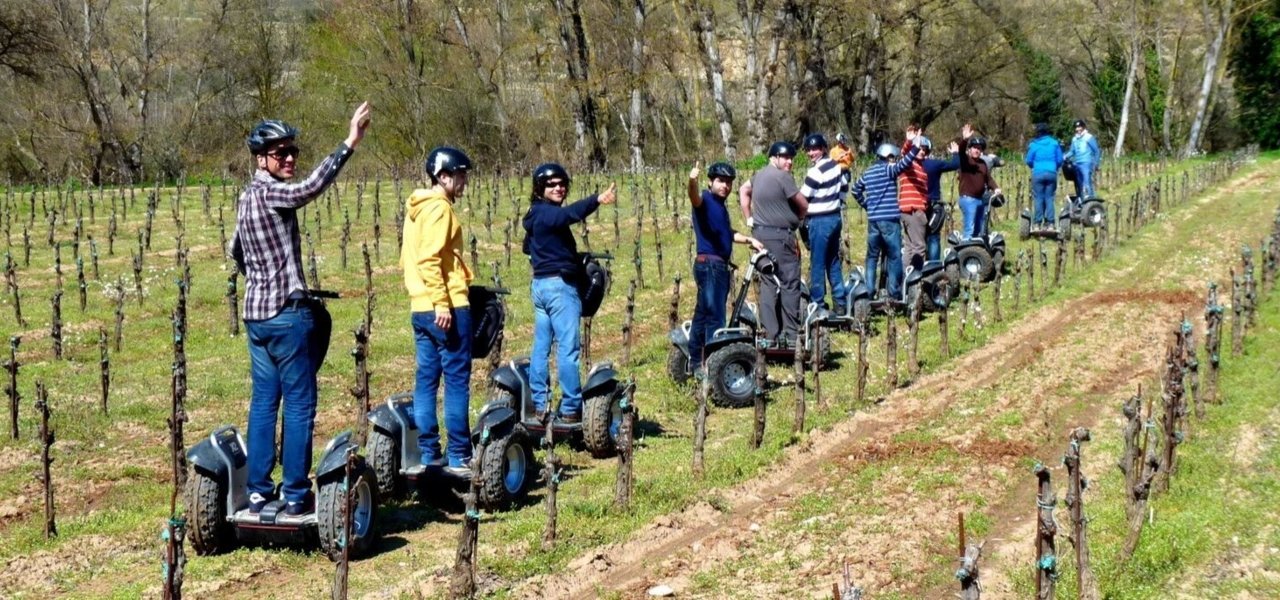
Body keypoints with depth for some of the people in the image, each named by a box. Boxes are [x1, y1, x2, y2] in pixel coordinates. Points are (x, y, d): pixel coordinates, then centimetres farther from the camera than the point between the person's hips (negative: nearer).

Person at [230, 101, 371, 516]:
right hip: (287, 315, -9)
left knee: (264, 402, 11)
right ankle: (296, 496, -2)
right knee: (299, 405, -3)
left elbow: (236, 251, 26)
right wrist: (349, 144, -38)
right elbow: (310, 189, -34)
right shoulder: (268, 193, -14)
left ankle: (258, 492, 14)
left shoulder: (247, 198, 14)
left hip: (256, 314, 9)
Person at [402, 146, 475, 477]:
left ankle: (428, 454, 12)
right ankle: (458, 457, -4)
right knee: (457, 381, -5)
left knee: (426, 381, 9)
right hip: (447, 308, -10)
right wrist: (442, 304, -23)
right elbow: (430, 259, -21)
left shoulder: (417, 208, 18)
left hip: (421, 309, 10)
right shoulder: (439, 208, -11)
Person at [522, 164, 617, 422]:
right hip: (560, 284, -10)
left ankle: (539, 405, 14)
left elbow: (528, 246, 30)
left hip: (540, 284, 10)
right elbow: (570, 213, -37)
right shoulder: (548, 213, -15)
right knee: (568, 347, -8)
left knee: (541, 346, 11)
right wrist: (597, 200, -52)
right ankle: (570, 408, -9)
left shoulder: (535, 215, 15)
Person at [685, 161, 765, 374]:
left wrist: (749, 240, 25)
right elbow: (695, 198, -36)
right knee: (715, 317, -12)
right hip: (709, 263, -10)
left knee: (703, 315, 14)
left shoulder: (720, 204, 19)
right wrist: (692, 182, -55)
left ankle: (695, 362, 21)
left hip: (720, 265, 10)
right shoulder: (706, 200, -10)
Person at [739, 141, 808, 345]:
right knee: (790, 283, -4)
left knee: (768, 284, 10)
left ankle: (771, 333, 10)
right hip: (780, 235, -9)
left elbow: (743, 191, 28)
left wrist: (749, 218, 23)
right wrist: (799, 217, 11)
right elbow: (804, 205, -10)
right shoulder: (782, 177, -13)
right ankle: (791, 334, -5)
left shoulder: (759, 175, 14)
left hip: (760, 234, 9)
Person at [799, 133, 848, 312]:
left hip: (819, 222, -8)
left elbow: (802, 200, -12)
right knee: (834, 262, 14)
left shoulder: (815, 172, -18)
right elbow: (844, 189, 18)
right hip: (836, 218, 8)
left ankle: (817, 303, 2)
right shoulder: (836, 166, 7)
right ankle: (840, 302, 16)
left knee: (817, 264, -2)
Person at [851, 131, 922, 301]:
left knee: (872, 256, 12)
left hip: (873, 219, 6)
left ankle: (869, 291, 10)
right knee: (894, 256, 0)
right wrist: (914, 146, -26)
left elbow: (856, 190, 23)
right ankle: (894, 292, -2)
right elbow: (904, 163, -25)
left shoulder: (867, 172, 13)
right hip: (889, 219, -6)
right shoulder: (888, 170, -8)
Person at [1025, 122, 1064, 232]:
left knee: (1038, 198, 1)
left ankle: (1037, 223, -2)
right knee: (1049, 198, 6)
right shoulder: (1054, 143, 5)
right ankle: (1049, 223, 2)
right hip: (1052, 173, 2)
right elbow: (1060, 160, 7)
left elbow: (1029, 161, 3)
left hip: (1038, 173, -2)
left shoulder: (1034, 145, -1)